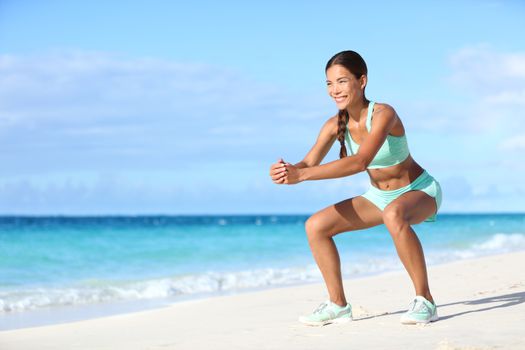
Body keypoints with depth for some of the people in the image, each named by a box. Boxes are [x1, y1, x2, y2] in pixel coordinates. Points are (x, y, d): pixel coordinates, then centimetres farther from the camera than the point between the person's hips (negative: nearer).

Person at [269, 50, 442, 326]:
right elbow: (309, 163, -15)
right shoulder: (335, 125, -9)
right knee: (316, 226, -4)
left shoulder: (383, 114, -29)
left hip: (420, 191, -7)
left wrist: (302, 175, -48)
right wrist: (288, 172, -39)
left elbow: (360, 162, -43)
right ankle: (338, 305, 8)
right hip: (380, 196, 7)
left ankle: (425, 301, -27)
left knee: (394, 215, -41)